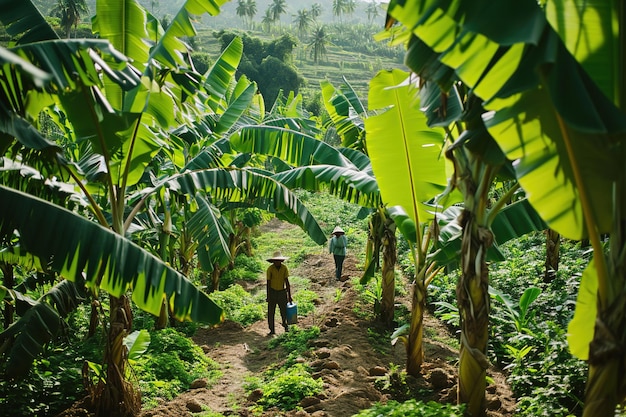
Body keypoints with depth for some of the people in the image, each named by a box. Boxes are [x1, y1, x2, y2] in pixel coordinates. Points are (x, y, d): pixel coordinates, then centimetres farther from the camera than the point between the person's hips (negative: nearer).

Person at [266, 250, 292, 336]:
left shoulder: (284, 268, -9)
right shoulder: (270, 269, -13)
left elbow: (287, 282, -6)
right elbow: (268, 283, -9)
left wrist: (289, 296, -6)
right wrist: (268, 296, -11)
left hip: (282, 292, 1)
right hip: (272, 292, -1)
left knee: (284, 311, 2)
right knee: (271, 313, -1)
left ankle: (285, 324, 31)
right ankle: (272, 330, 11)